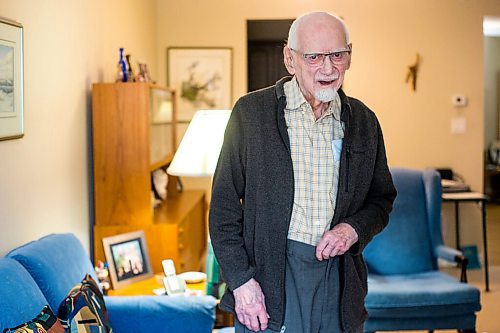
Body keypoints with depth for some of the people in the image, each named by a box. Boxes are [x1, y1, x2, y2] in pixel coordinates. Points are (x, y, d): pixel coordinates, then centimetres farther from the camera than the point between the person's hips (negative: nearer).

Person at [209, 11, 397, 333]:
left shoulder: (363, 121, 6)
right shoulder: (251, 112, -4)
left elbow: (382, 198, 15)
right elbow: (224, 206, -4)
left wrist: (354, 228, -6)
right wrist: (241, 281, -10)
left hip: (339, 277, 3)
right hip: (269, 272, -3)